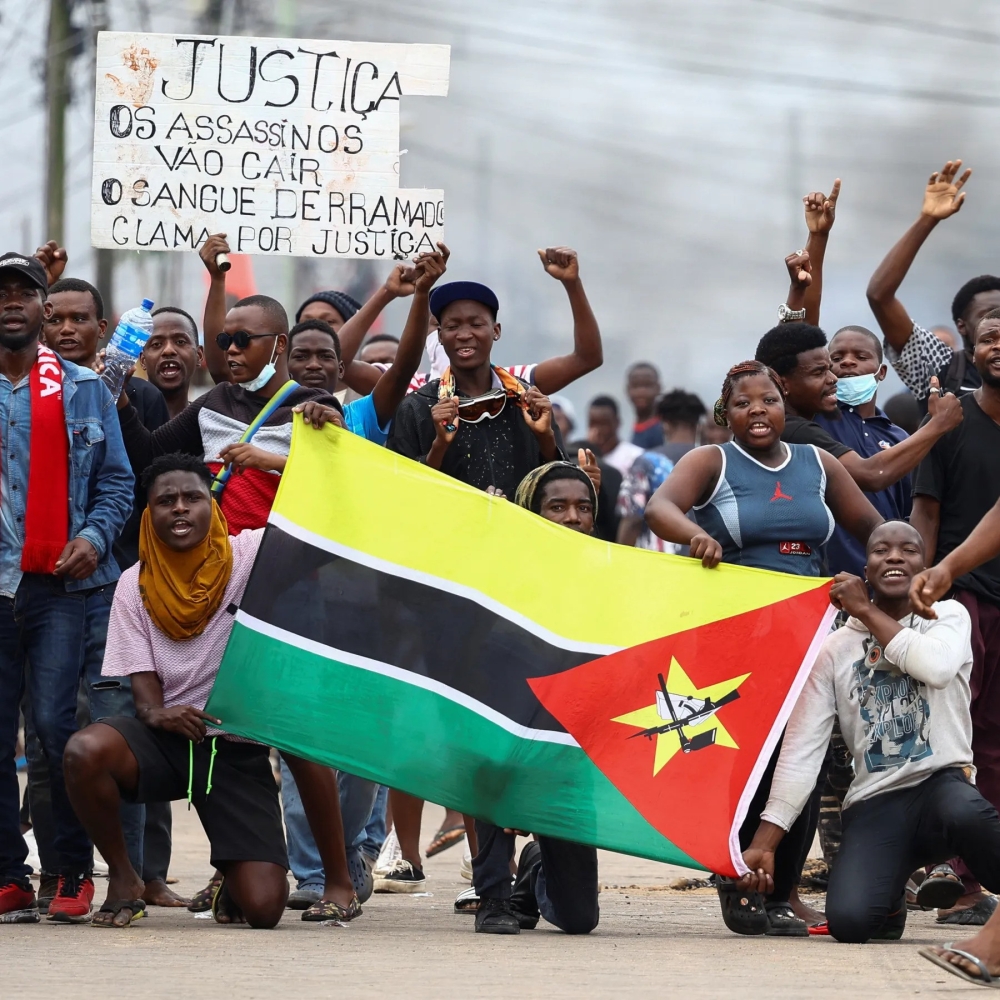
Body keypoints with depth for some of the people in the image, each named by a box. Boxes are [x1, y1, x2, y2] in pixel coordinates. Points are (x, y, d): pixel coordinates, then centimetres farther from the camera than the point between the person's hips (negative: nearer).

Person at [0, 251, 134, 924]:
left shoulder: (85, 391, 11)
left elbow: (116, 481, 11)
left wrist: (95, 537, -4)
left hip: (61, 583, -1)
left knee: (55, 722, -10)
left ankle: (75, 873, -3)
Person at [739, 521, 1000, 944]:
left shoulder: (948, 616, 9)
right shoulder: (835, 649, 10)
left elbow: (938, 666, -17)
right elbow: (800, 752, 3)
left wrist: (866, 611, -4)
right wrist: (763, 844, -8)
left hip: (941, 782, -3)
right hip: (873, 803, 3)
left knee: (963, 812, -44)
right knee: (848, 920, -26)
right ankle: (890, 893, 11)